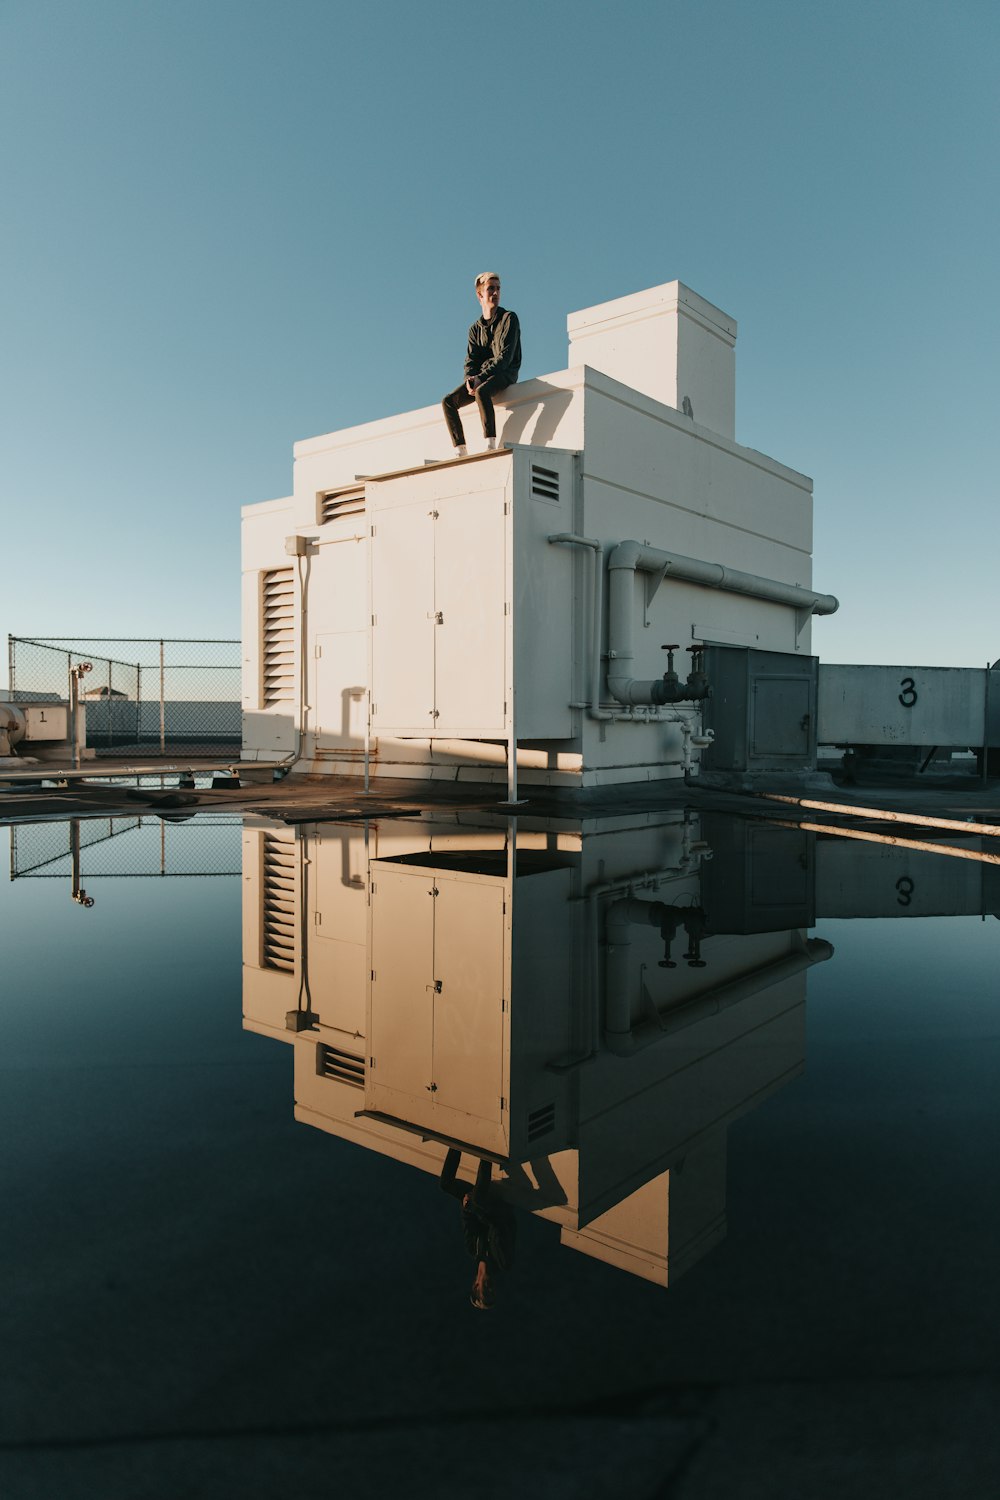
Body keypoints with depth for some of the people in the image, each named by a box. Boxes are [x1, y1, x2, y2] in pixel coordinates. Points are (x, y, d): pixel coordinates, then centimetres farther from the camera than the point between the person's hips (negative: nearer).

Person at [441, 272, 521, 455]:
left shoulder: (509, 318, 1)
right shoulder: (475, 328, 18)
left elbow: (505, 356, -11)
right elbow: (471, 359, 9)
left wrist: (481, 378, -21)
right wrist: (469, 378, -15)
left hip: (504, 373, -6)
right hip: (480, 377, 6)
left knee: (481, 391, -39)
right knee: (448, 401, -14)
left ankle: (491, 445, -43)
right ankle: (460, 451, -20)